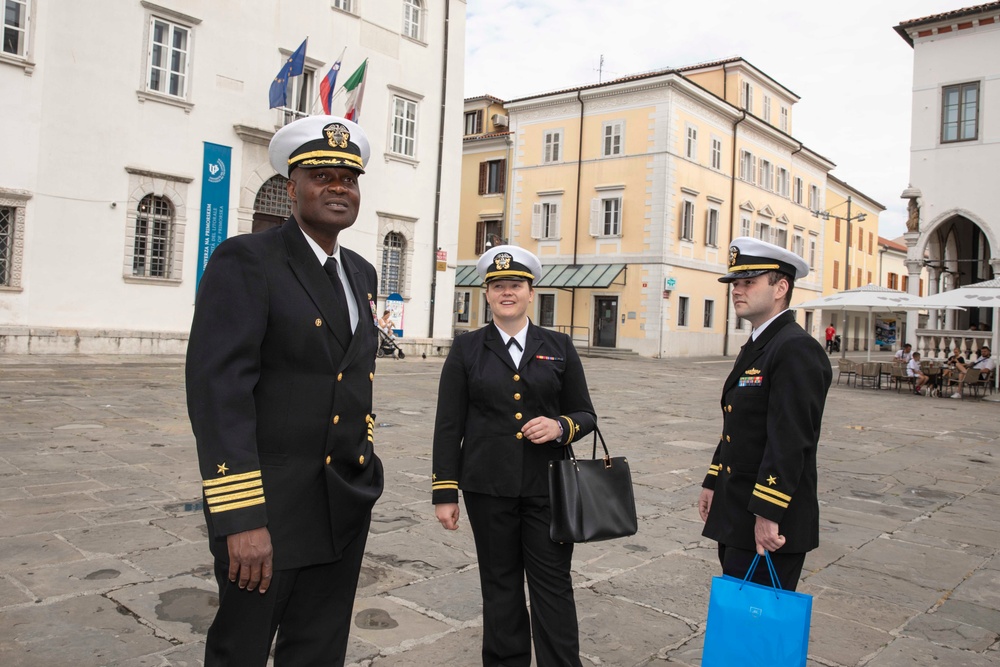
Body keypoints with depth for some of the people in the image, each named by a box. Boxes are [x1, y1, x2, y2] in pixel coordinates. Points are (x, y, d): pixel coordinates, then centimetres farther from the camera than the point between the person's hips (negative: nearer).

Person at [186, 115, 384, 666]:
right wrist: (241, 519, -24)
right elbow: (218, 389, -20)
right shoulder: (245, 261, -12)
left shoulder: (361, 273, 11)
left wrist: (364, 469, 15)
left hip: (346, 507, 7)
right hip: (269, 507, -6)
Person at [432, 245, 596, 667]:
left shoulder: (559, 348, 5)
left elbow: (585, 415, 8)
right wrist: (444, 493, -3)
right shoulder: (466, 350, 3)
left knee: (553, 585, 4)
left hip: (547, 486, 0)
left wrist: (560, 427, -15)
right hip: (488, 488, 0)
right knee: (500, 586, 11)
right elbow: (448, 426, 1)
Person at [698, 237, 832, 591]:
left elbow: (790, 440, -24)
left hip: (769, 522, -9)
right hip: (734, 515, 10)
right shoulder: (755, 347, 14)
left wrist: (767, 514, -26)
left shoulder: (798, 349, -18)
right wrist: (712, 483, 19)